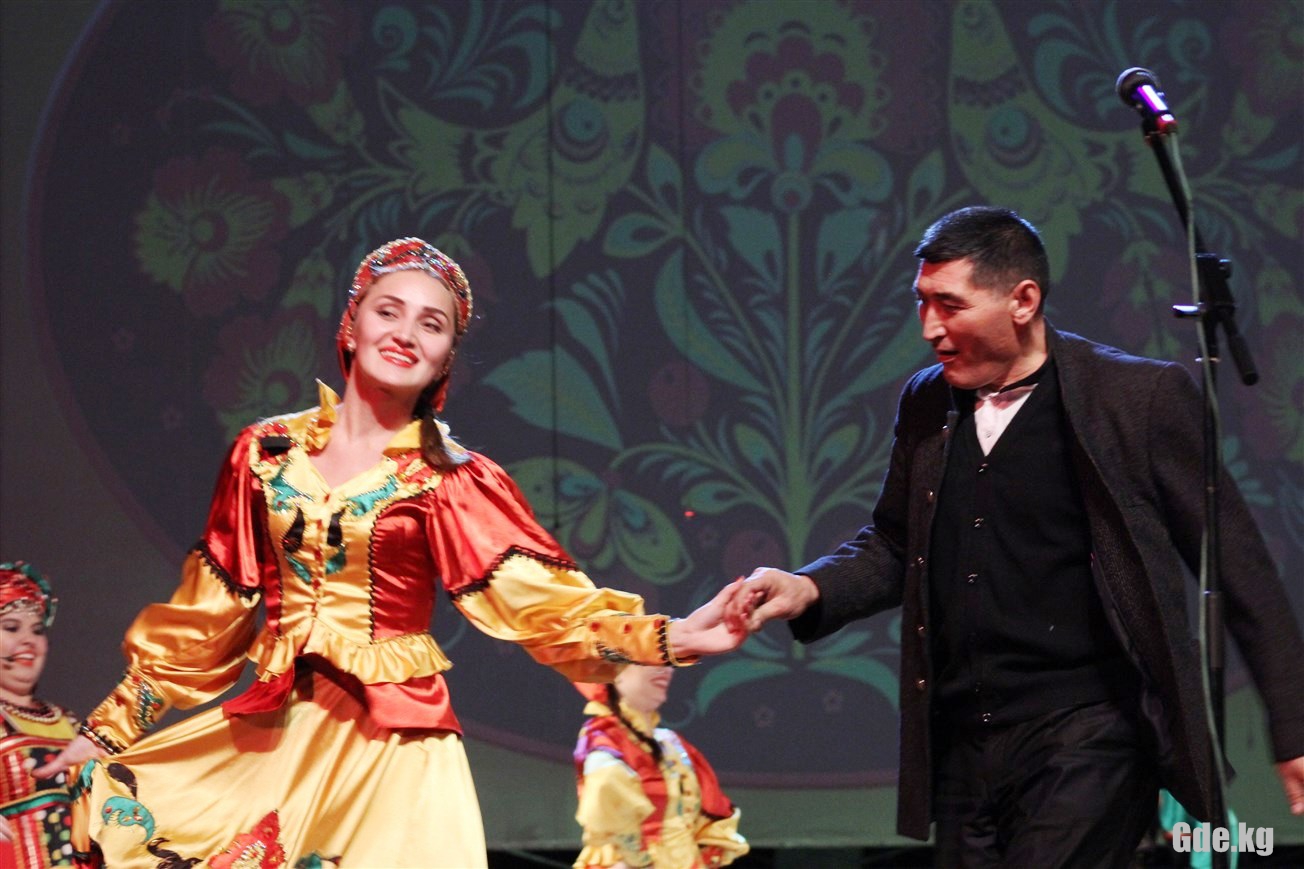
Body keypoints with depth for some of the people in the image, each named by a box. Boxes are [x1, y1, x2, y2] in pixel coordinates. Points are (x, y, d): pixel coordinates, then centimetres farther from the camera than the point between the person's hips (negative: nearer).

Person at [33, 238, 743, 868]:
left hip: (388, 747, -3)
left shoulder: (449, 479, -2)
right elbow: (209, 612, 10)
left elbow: (540, 599, -11)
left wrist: (671, 639, -26)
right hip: (270, 735, 3)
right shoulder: (267, 452, 5)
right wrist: (111, 728, 11)